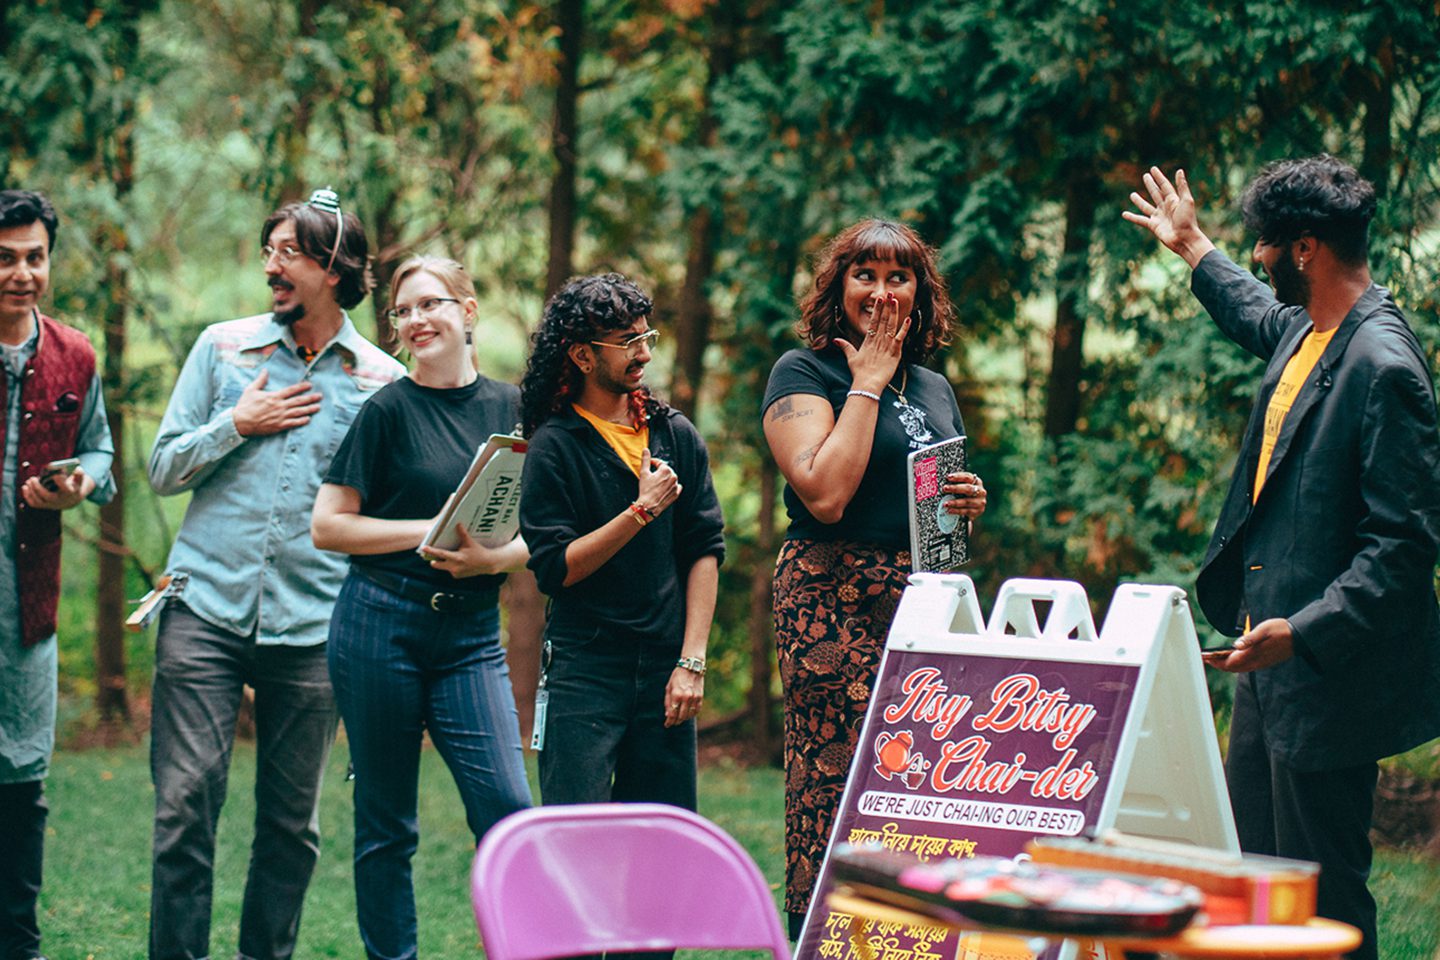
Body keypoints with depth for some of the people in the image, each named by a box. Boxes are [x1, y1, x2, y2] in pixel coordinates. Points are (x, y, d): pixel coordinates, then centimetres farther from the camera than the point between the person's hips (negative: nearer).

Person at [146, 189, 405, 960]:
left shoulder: (383, 381, 5)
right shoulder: (222, 348, 8)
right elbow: (163, 470, 10)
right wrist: (237, 425, -5)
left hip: (312, 626, 0)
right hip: (207, 608, 0)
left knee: (292, 820, 5)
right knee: (186, 798, -8)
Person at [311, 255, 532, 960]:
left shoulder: (511, 407, 8)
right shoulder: (389, 409, -1)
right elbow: (327, 526, -4)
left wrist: (497, 557, -11)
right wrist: (432, 530, -11)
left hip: (471, 635, 2)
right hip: (381, 626, -2)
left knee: (507, 810, -10)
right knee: (385, 824, 3)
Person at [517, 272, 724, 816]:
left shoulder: (676, 435, 9)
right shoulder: (554, 447, -3)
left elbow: (705, 551, 7)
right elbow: (555, 568, -9)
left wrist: (692, 660, -1)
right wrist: (642, 511, -13)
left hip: (664, 669, 4)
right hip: (583, 672, -4)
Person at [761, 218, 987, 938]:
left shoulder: (933, 387, 20)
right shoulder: (804, 373, -1)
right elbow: (826, 493, -16)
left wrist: (968, 503, 7)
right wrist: (868, 382, -7)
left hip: (924, 601, 6)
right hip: (835, 602, -6)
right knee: (836, 783, -9)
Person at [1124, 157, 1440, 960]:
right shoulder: (1305, 332, 8)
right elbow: (1259, 317, 37)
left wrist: (1302, 633, -31)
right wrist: (1194, 248, 49)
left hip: (1328, 673, -10)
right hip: (1270, 655, 10)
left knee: (1323, 893, -2)